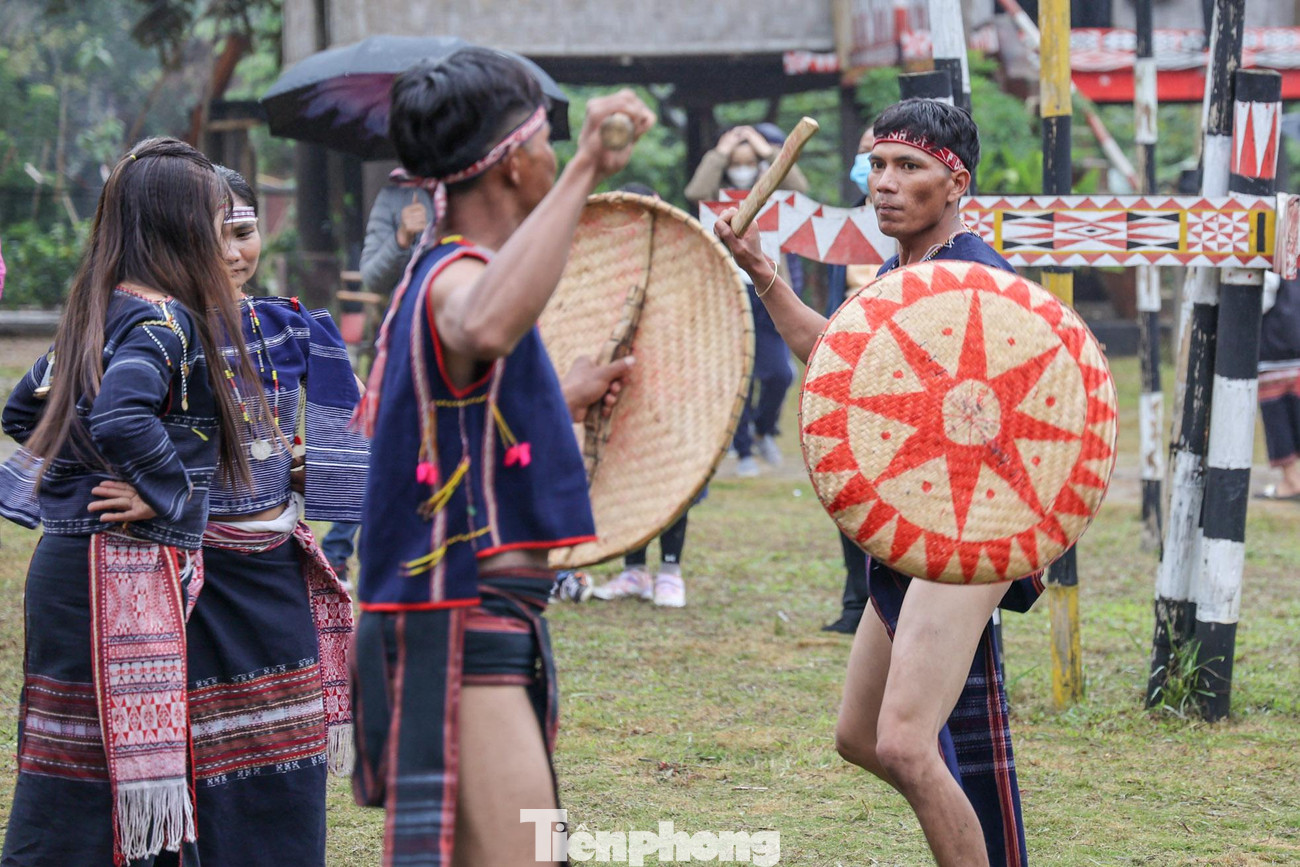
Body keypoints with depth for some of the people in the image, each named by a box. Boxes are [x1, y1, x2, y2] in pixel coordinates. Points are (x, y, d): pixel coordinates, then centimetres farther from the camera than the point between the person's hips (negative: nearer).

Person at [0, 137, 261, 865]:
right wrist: (169, 496, -17)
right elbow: (121, 419, -31)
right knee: (124, 774, -8)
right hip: (128, 571, -10)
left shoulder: (99, 313, 15)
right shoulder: (163, 320, -14)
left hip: (70, 557, 10)